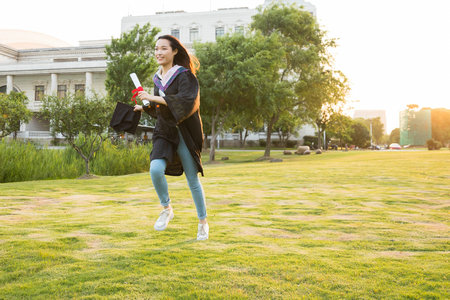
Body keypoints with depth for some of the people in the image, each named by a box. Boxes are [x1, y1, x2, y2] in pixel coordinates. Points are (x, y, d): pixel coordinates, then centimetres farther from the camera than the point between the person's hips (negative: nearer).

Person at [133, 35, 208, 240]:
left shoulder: (184, 75, -8)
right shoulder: (158, 78, 12)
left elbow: (187, 102, -26)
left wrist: (155, 98, -24)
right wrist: (145, 108, 22)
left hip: (184, 133, -4)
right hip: (164, 133, 4)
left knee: (192, 179, 3)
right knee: (155, 169, -22)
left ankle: (203, 222, 22)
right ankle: (166, 209, 2)